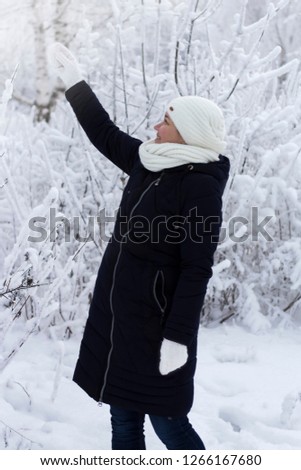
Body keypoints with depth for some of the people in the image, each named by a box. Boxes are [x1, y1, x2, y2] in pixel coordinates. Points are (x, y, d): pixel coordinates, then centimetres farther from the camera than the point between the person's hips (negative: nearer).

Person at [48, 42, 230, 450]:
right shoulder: (149, 162, 5)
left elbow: (197, 270, -19)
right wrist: (75, 83, 24)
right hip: (117, 312, 8)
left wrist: (178, 337, -20)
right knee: (123, 418, 14)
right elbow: (106, 134, 22)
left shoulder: (201, 185, -17)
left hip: (156, 318, -8)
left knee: (167, 422, 1)